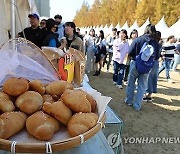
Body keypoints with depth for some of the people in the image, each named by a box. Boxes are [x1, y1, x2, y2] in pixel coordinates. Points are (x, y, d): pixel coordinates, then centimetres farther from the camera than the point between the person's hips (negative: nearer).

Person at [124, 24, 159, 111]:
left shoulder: (138, 39, -11)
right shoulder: (155, 43, -5)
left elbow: (130, 52, -12)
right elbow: (156, 56, 2)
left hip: (135, 64, -1)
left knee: (131, 83, 16)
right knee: (142, 86, 11)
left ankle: (129, 100, 29)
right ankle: (137, 105, 15)